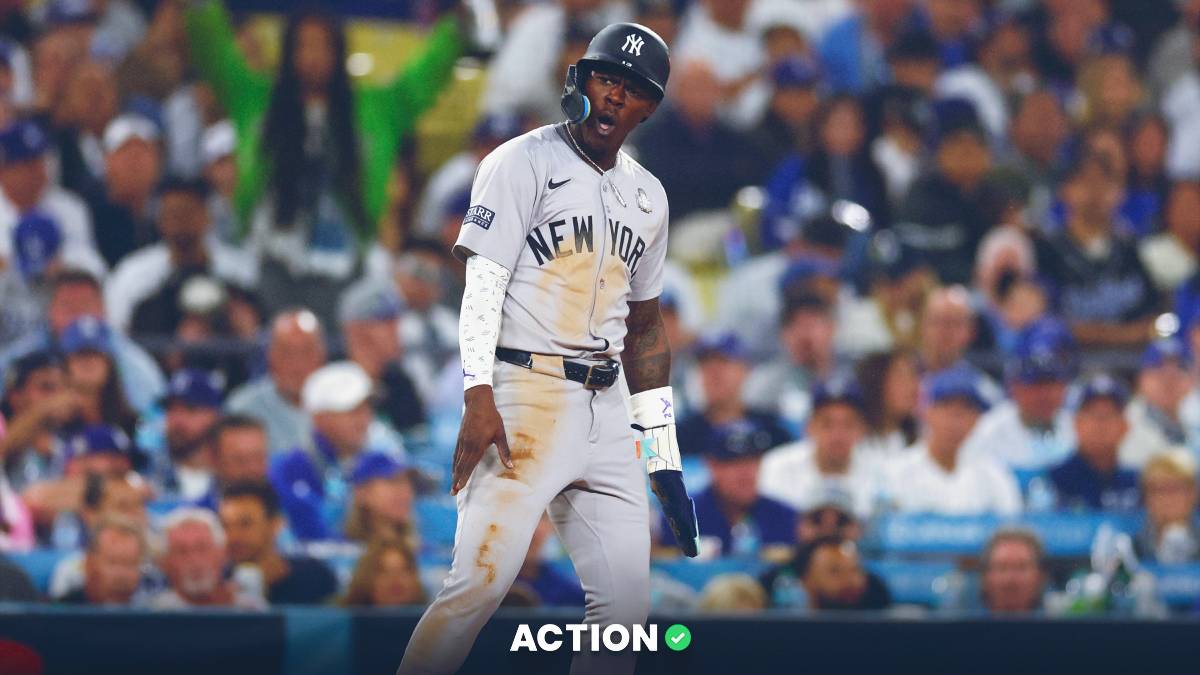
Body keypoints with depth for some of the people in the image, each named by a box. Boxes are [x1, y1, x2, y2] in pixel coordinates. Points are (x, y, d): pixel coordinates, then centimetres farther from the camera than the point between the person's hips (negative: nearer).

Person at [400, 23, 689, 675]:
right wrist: (479, 398, -24)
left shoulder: (647, 196, 18)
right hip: (523, 397, -7)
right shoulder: (524, 162, -1)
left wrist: (665, 456, 19)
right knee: (481, 581, -18)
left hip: (605, 411, 7)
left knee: (626, 602, 0)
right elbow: (482, 283, -11)